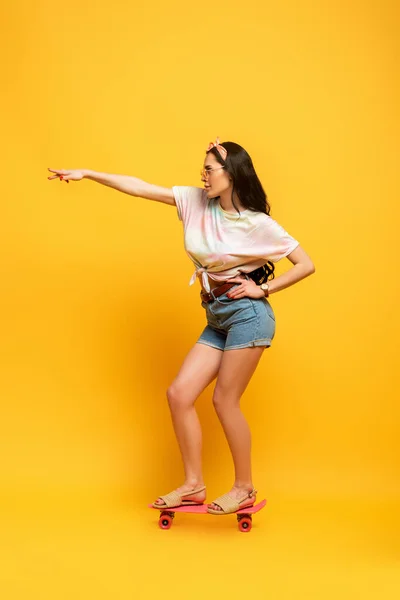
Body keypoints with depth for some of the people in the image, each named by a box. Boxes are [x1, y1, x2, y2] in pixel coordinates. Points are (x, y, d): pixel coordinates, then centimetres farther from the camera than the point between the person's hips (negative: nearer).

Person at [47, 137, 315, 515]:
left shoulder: (258, 223, -9)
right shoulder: (197, 201, 3)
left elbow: (306, 264, -3)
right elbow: (140, 188, 1)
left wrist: (264, 288, -9)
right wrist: (86, 174, -1)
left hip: (247, 314, -6)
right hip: (217, 318, 6)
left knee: (225, 400, -4)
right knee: (179, 393, 0)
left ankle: (244, 487, 15)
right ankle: (193, 485, 12)